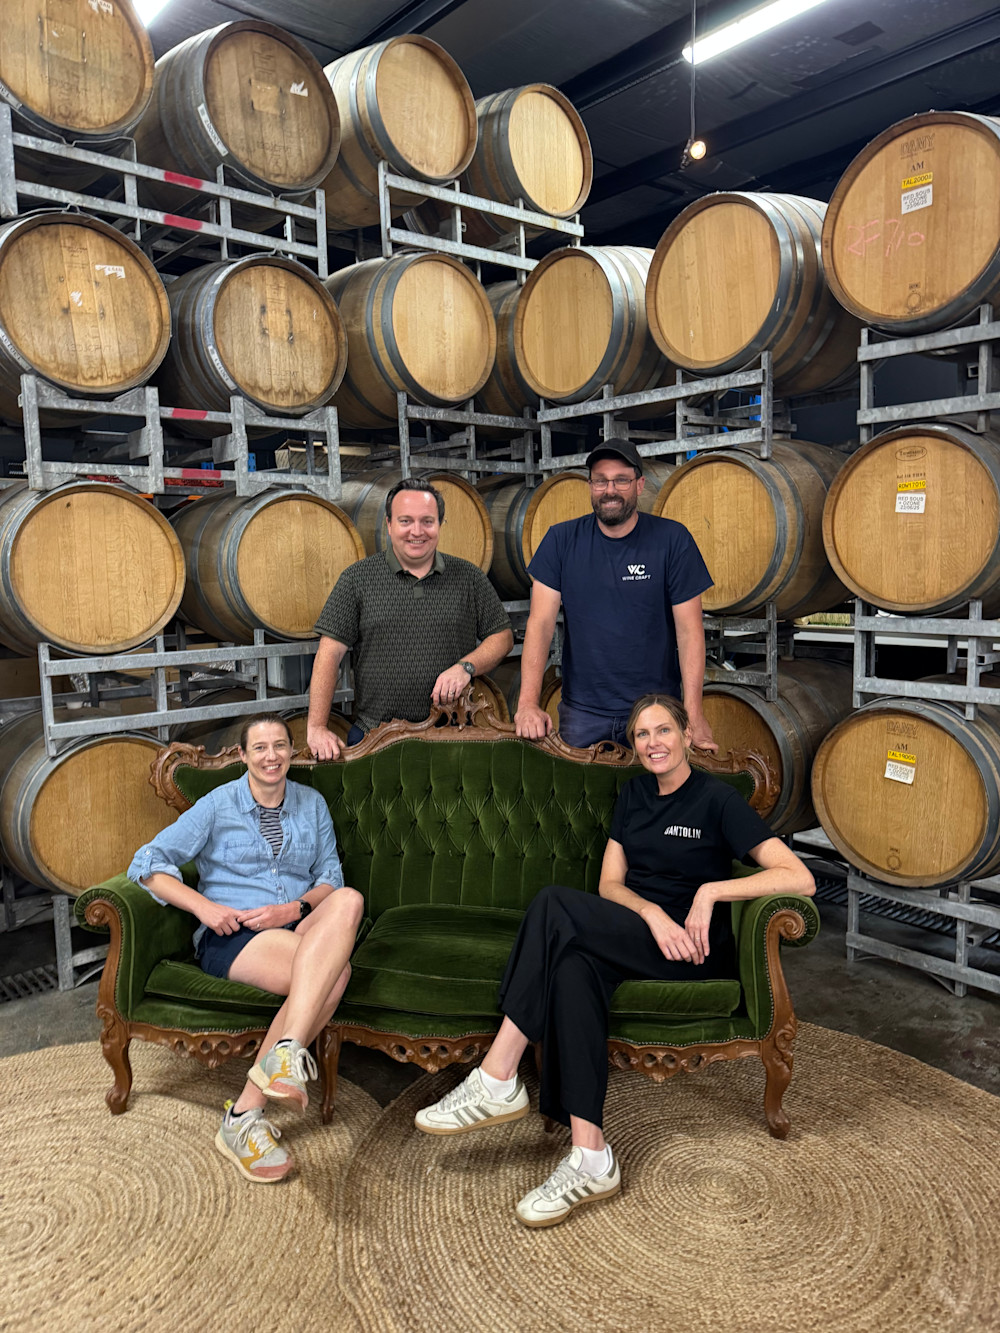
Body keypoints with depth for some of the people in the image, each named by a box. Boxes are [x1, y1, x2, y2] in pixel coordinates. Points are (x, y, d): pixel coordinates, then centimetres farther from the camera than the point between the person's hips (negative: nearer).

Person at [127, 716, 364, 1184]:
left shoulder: (312, 803, 16)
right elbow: (148, 864, 2)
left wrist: (295, 908, -9)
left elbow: (330, 877, 13)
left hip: (300, 929, 4)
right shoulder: (217, 806, 7)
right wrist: (206, 906, -12)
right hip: (230, 935, -4)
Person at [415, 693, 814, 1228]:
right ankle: (590, 1156, -32)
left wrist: (712, 890, -18)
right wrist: (652, 913, -12)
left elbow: (799, 878, -11)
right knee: (573, 966, -33)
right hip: (630, 936, 6)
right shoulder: (633, 794, 16)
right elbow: (610, 884, 8)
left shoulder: (717, 799, -3)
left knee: (554, 907, -27)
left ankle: (497, 1081, -24)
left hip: (694, 948, -5)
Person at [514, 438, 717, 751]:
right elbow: (541, 622, -6)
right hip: (582, 711, 1)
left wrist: (694, 714, -15)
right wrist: (528, 702, -17)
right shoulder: (561, 540, -1)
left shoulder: (672, 539, -4)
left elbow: (689, 629, -7)